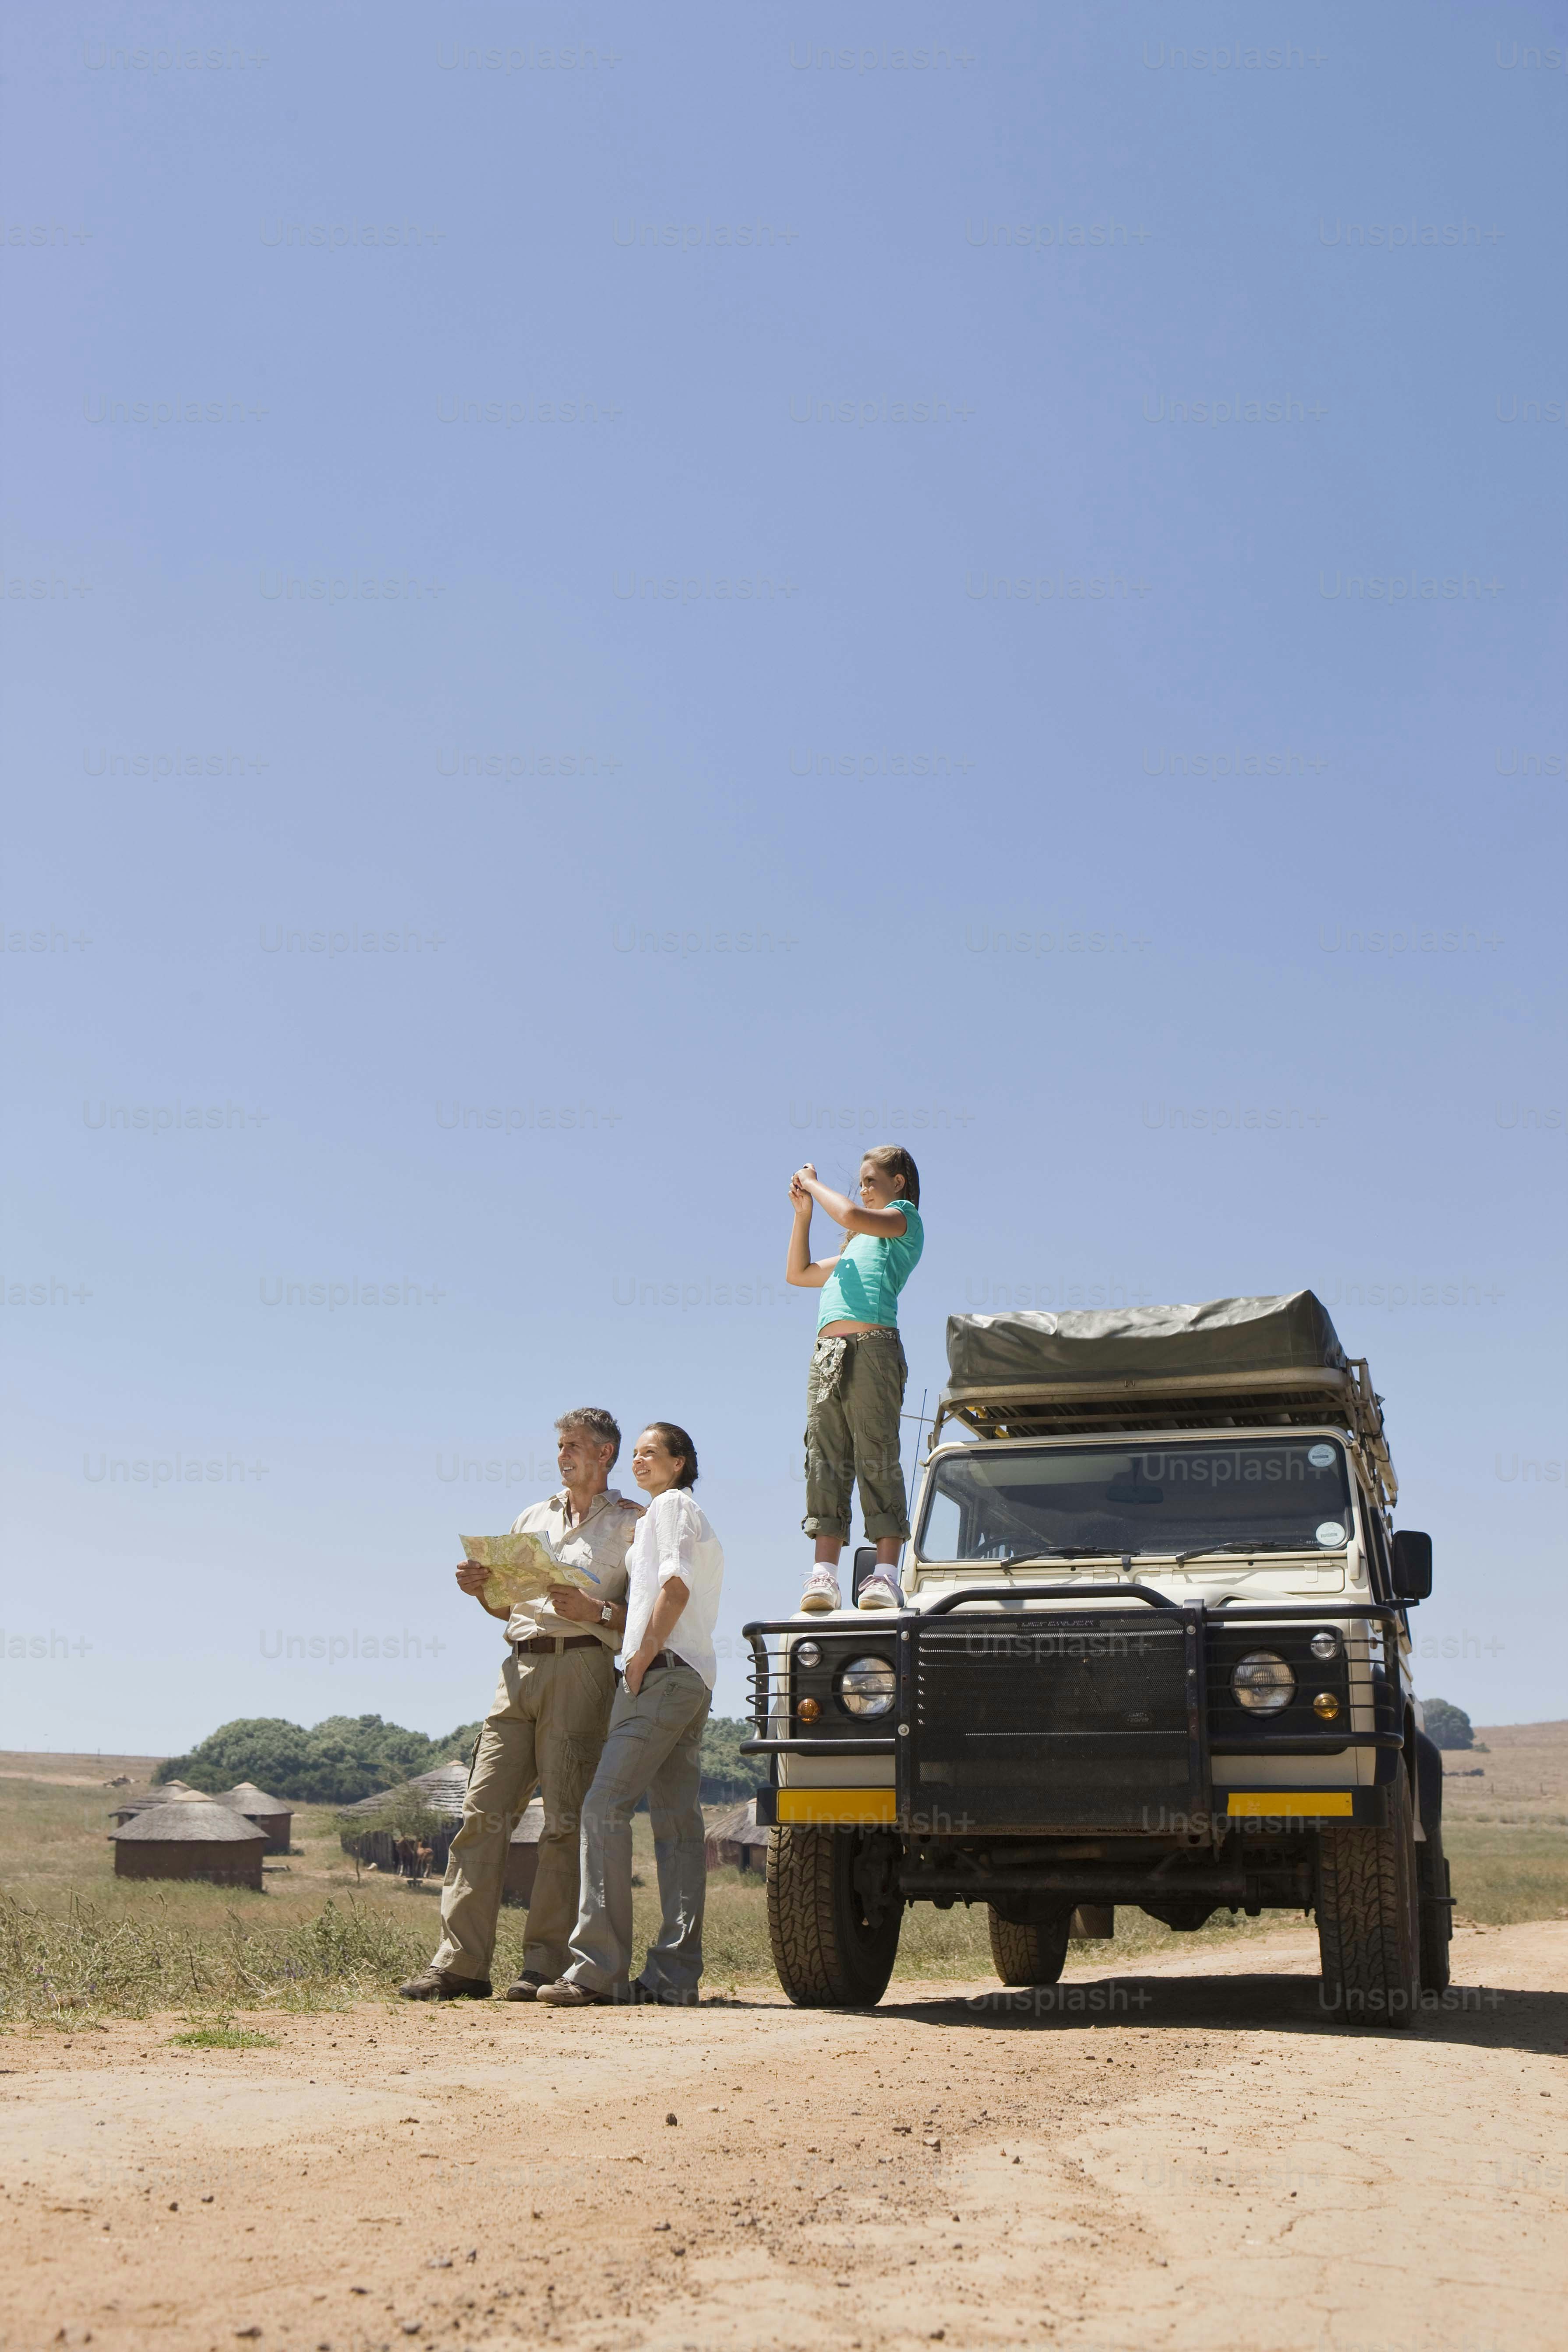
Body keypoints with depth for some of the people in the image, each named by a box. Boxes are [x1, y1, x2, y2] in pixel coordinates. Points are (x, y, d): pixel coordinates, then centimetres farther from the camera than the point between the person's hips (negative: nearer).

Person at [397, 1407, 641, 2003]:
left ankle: (546, 1964, -4)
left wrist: (595, 1611, -17)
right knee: (483, 1810, -3)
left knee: (566, 1819, -8)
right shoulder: (532, 1518, 24)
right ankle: (460, 1962, -3)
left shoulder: (631, 1523, 6)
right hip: (520, 1667, 5)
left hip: (582, 1669, -5)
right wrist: (482, 1589, 7)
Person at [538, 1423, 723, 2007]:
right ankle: (675, 1974, 0)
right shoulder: (700, 1520, 27)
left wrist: (642, 1658, -14)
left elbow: (675, 1587, -14)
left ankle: (599, 1968, -18)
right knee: (677, 1821, 3)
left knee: (605, 1805, -13)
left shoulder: (671, 1505, -1)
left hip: (664, 1671, -10)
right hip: (695, 1677, 10)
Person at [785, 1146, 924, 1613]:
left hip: (871, 1346, -8)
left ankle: (886, 1575, -15)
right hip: (827, 1353, 8)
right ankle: (825, 1575, -9)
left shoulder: (905, 1218, 10)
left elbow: (851, 1215, -10)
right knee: (825, 1462, -3)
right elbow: (798, 1274, 36)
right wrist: (802, 1213, 29)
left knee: (877, 1461, -11)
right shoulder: (860, 1244, 32)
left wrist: (813, 1183, 6)